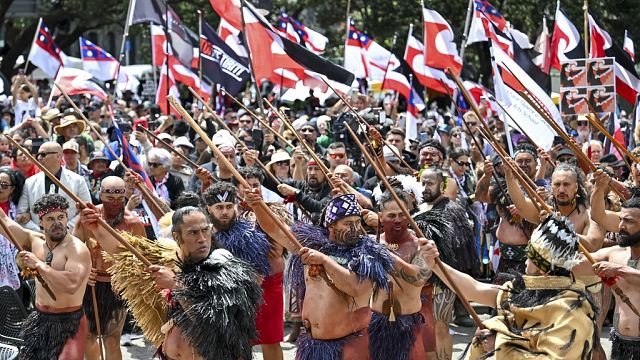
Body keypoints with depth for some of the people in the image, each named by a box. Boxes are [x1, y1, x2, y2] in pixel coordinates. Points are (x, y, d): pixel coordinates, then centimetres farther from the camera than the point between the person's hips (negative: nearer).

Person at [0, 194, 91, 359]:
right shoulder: (35, 241, 3)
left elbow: (71, 285, -33)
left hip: (69, 323, -7)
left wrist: (39, 265, -27)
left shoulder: (77, 249, -18)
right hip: (40, 320, 7)